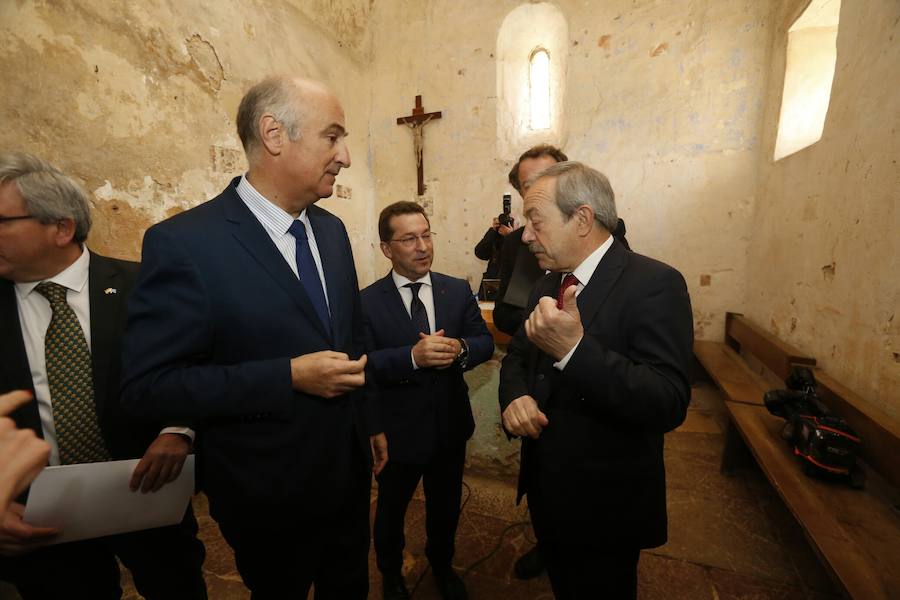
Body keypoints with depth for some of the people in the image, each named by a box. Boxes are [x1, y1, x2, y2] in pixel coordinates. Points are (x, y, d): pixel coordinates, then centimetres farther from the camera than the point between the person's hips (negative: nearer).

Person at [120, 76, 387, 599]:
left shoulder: (332, 230, 0)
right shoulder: (184, 243, -21)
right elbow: (148, 384, -19)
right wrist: (290, 377, -27)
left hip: (350, 469, 6)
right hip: (269, 493, -5)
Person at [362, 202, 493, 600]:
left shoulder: (458, 290, -3)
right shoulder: (367, 302, -13)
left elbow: (485, 341, -3)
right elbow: (363, 364, -20)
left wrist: (460, 349, -25)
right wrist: (413, 356, -34)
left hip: (451, 425, 3)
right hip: (398, 430, -3)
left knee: (446, 507, 26)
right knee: (392, 510, 23)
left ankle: (442, 566, 57)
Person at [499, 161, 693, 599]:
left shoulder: (654, 284, -21)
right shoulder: (547, 285, 2)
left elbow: (669, 405, -27)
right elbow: (516, 358, 9)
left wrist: (573, 349, -40)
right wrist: (515, 396, -14)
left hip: (605, 504, -6)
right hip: (546, 491, 6)